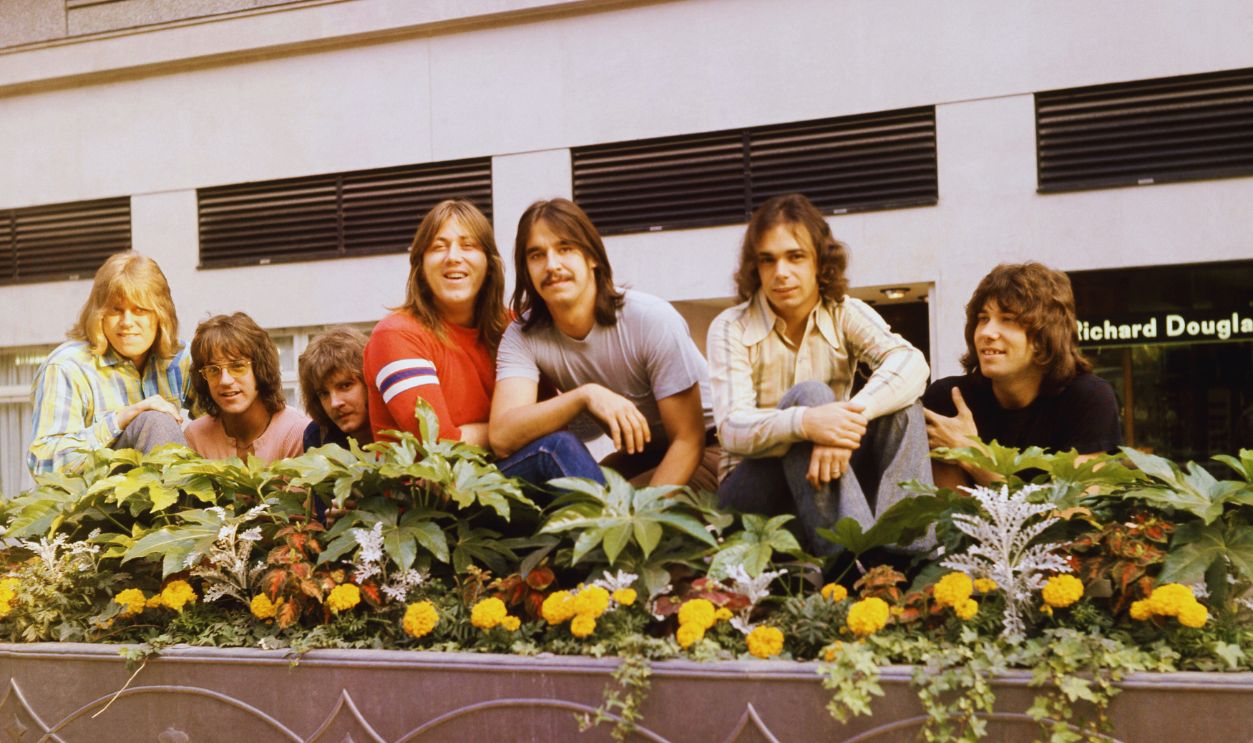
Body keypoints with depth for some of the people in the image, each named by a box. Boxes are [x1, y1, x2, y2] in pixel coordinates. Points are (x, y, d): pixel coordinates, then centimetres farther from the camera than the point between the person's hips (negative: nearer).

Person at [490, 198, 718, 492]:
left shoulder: (651, 320, -22)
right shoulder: (523, 335, -12)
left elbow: (688, 440, -19)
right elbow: (502, 437, -27)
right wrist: (584, 395, -39)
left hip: (707, 450, -4)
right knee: (550, 446, -26)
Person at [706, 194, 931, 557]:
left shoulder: (845, 315, -1)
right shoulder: (731, 329, -7)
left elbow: (912, 364, -21)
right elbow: (732, 430, -21)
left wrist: (850, 417, -40)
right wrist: (804, 422, -43)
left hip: (830, 481, 3)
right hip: (752, 484, -3)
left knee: (900, 400, -20)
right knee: (809, 393, -30)